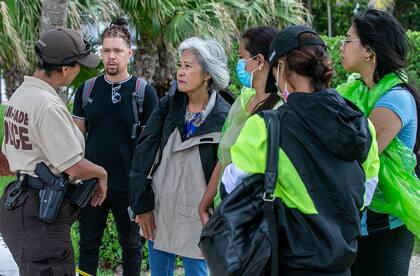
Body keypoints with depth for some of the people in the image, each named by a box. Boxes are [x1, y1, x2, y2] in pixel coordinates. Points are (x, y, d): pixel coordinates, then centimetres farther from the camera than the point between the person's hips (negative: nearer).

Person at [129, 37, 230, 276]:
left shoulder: (223, 118, -9)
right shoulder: (167, 106, 2)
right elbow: (143, 155, 1)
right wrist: (142, 205, -3)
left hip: (196, 218, -4)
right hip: (159, 211, 4)